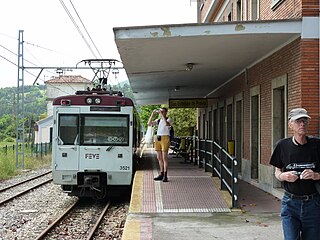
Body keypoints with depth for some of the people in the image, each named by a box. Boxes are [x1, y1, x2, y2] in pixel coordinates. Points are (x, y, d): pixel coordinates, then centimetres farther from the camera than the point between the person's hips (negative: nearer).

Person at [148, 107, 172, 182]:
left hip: (165, 138, -6)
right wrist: (152, 114, -2)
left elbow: (166, 124, -23)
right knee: (159, 158, 8)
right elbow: (149, 123, 5)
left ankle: (165, 175, -6)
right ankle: (161, 174, 16)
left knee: (164, 157, -8)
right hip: (158, 138, 6)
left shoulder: (168, 119, 0)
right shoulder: (158, 120, 16)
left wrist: (162, 115, -21)